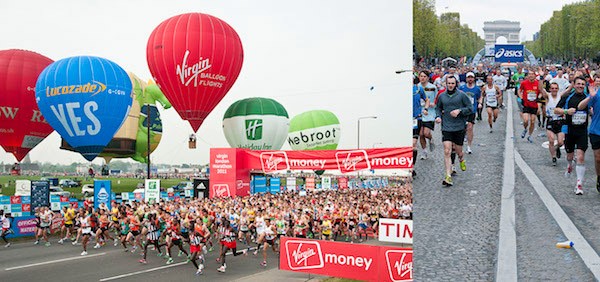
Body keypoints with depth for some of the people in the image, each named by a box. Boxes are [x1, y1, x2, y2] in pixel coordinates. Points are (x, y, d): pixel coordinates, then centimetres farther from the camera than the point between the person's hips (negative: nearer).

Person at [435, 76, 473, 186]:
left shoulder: (461, 95, -2)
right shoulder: (442, 96, 6)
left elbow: (470, 108, 0)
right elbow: (438, 108, 22)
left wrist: (459, 111, -15)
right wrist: (438, 116, 3)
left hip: (459, 127, -1)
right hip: (446, 128, 1)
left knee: (458, 151, 11)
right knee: (447, 151, -11)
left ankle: (462, 160, 48)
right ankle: (448, 176, -11)